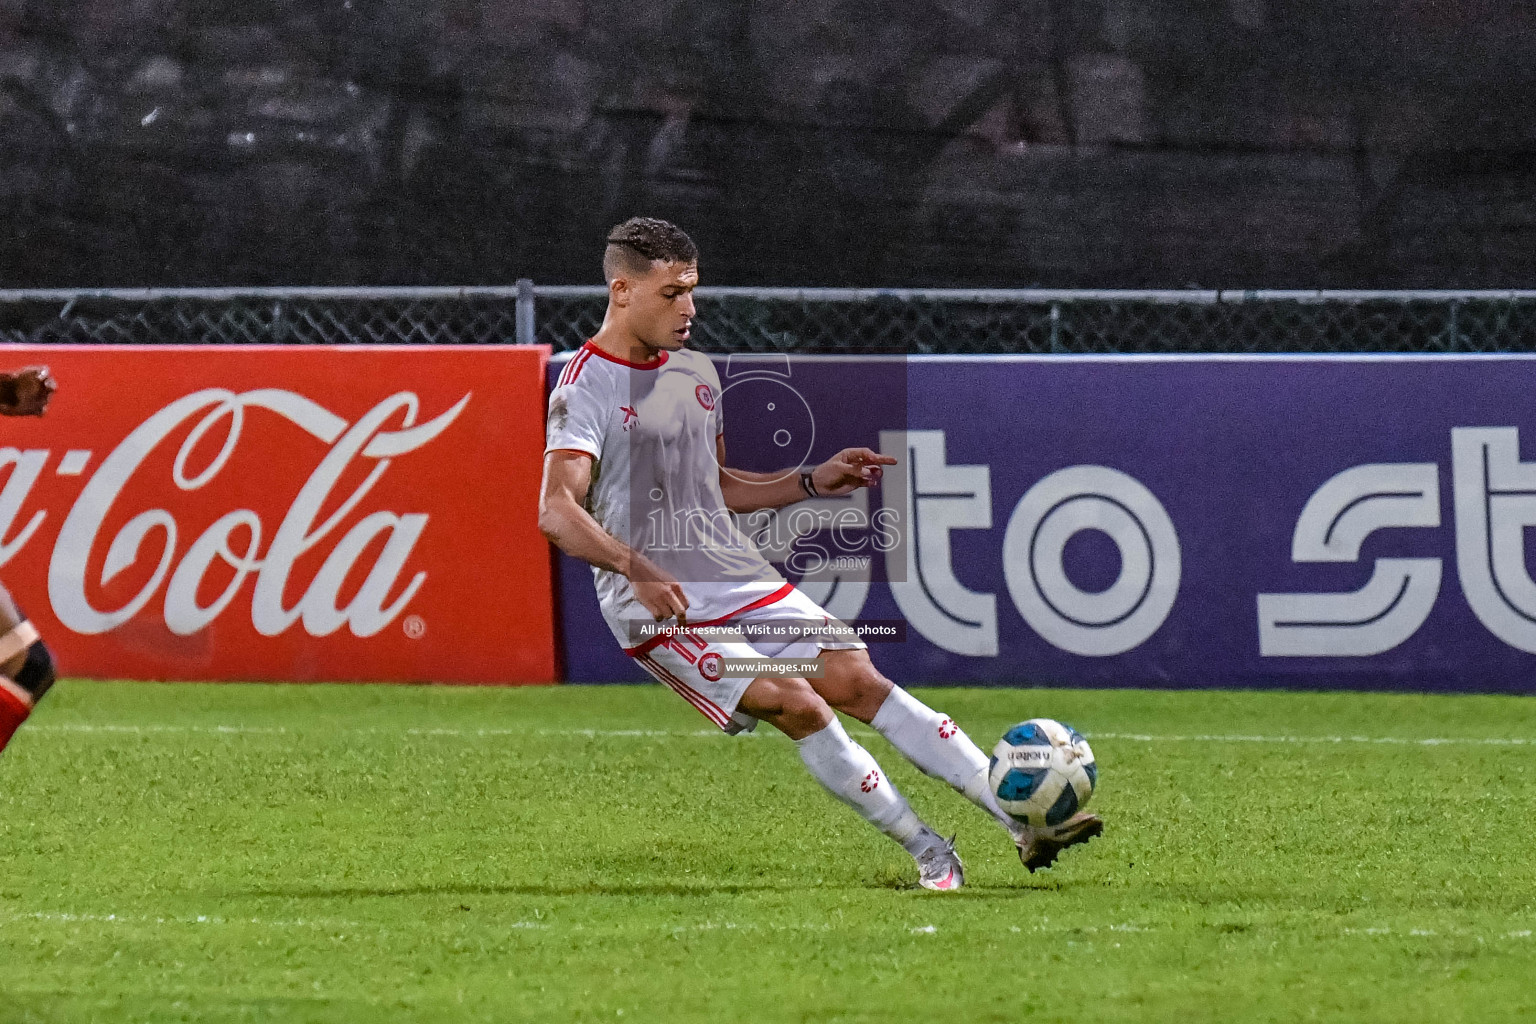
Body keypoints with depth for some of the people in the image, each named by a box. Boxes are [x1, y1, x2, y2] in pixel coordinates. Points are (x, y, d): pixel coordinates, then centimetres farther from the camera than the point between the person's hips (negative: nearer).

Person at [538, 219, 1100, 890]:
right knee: (797, 703, -20)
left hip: (740, 580, 7)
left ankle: (1023, 822, -10)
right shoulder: (586, 388, -11)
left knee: (857, 681, -6)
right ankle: (927, 853, -11)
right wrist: (639, 570, -36)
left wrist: (811, 482, 16)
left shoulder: (695, 373, 14)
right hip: (659, 609, -7)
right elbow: (557, 513, -23)